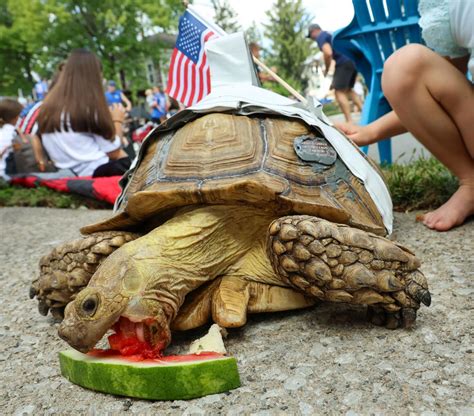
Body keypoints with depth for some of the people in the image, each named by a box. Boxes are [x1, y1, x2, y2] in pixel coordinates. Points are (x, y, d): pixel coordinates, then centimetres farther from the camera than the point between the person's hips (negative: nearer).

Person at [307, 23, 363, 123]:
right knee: (349, 90, 19)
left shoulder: (320, 37, 0)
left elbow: (328, 53, -17)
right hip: (353, 61, 9)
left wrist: (326, 69, -4)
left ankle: (349, 122, -10)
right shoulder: (330, 34, 29)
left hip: (344, 63, -9)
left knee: (339, 92, -5)